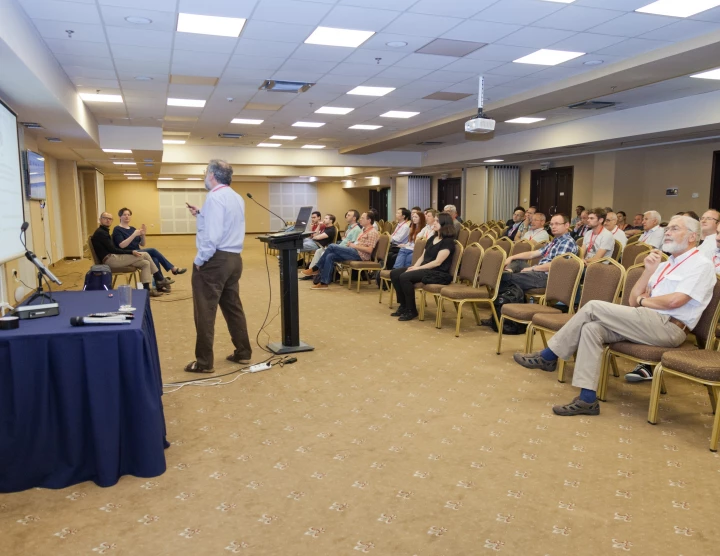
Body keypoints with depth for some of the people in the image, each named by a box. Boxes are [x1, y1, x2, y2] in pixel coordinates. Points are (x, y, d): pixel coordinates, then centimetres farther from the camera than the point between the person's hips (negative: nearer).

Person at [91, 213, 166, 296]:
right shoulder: (100, 232, -10)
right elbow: (112, 249, -16)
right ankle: (160, 281, -5)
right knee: (145, 255, -11)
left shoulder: (103, 232, 21)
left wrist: (130, 252, 7)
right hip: (110, 260, -10)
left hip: (113, 258, 10)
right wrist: (131, 252, -17)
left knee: (145, 263, 1)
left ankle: (147, 289, -5)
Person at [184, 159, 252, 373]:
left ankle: (204, 362, 6)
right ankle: (243, 353, 23)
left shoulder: (215, 197, -15)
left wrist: (199, 260, -13)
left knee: (205, 312, 0)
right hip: (234, 259, 9)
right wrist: (200, 214, 19)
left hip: (214, 260, -9)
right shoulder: (237, 198, 14)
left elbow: (212, 235, -23)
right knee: (233, 307, 16)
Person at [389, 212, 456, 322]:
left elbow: (437, 262, -18)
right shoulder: (432, 238, 18)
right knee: (394, 273, -5)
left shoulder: (448, 242, -10)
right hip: (424, 268, 9)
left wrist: (418, 268, -18)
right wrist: (414, 266, -3)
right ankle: (403, 306, 0)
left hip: (438, 273, -9)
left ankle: (411, 310, -16)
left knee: (404, 277, -29)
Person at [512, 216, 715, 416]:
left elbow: (674, 301, -17)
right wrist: (649, 271, 5)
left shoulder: (701, 265, -1)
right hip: (647, 323, 8)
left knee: (594, 307, -17)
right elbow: (633, 301, 14)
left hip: (668, 327, -8)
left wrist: (643, 301, 1)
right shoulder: (664, 265, 22)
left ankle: (548, 356, -7)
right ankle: (587, 399, -18)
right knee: (591, 329, -16)